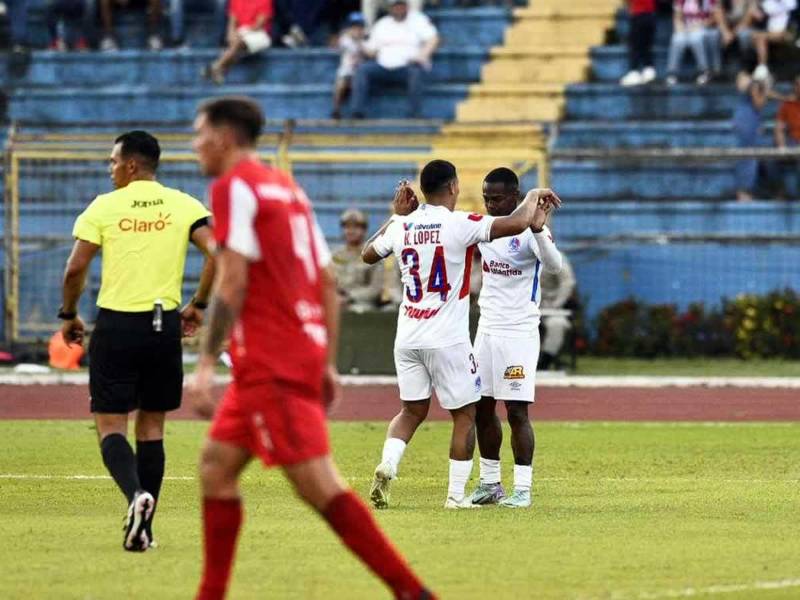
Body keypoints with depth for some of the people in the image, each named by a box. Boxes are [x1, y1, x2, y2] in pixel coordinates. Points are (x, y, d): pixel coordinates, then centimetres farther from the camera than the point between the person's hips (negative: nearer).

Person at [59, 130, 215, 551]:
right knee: (151, 427, 12)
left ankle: (136, 494, -26)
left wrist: (69, 315, 8)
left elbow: (75, 267, -7)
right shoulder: (183, 206, 3)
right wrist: (198, 305, 6)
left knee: (110, 425, 2)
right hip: (164, 326, 3)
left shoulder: (104, 207, -2)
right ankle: (143, 529, 10)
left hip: (116, 324, -3)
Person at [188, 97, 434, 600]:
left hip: (270, 364, -9)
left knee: (319, 484, -11)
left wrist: (206, 365, -16)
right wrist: (328, 365, 20)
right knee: (216, 465, 14)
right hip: (305, 352, 9)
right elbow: (328, 282, 18)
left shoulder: (234, 186, -7)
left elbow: (233, 282, -16)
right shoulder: (288, 188, 19)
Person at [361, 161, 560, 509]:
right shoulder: (458, 224, -12)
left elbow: (368, 254, 24)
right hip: (447, 339, -5)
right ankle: (456, 495, 6)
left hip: (407, 336, 5)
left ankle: (387, 465, -8)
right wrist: (534, 197, -2)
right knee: (464, 414, 8)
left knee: (412, 410, 17)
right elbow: (516, 224, -22)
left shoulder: (401, 227, 4)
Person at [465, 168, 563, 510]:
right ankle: (489, 483, 17)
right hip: (486, 328, 7)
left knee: (516, 410, -8)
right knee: (482, 407, 8)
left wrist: (538, 231, -47)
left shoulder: (530, 229, -13)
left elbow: (554, 266, -29)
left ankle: (522, 488, -4)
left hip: (519, 331, -7)